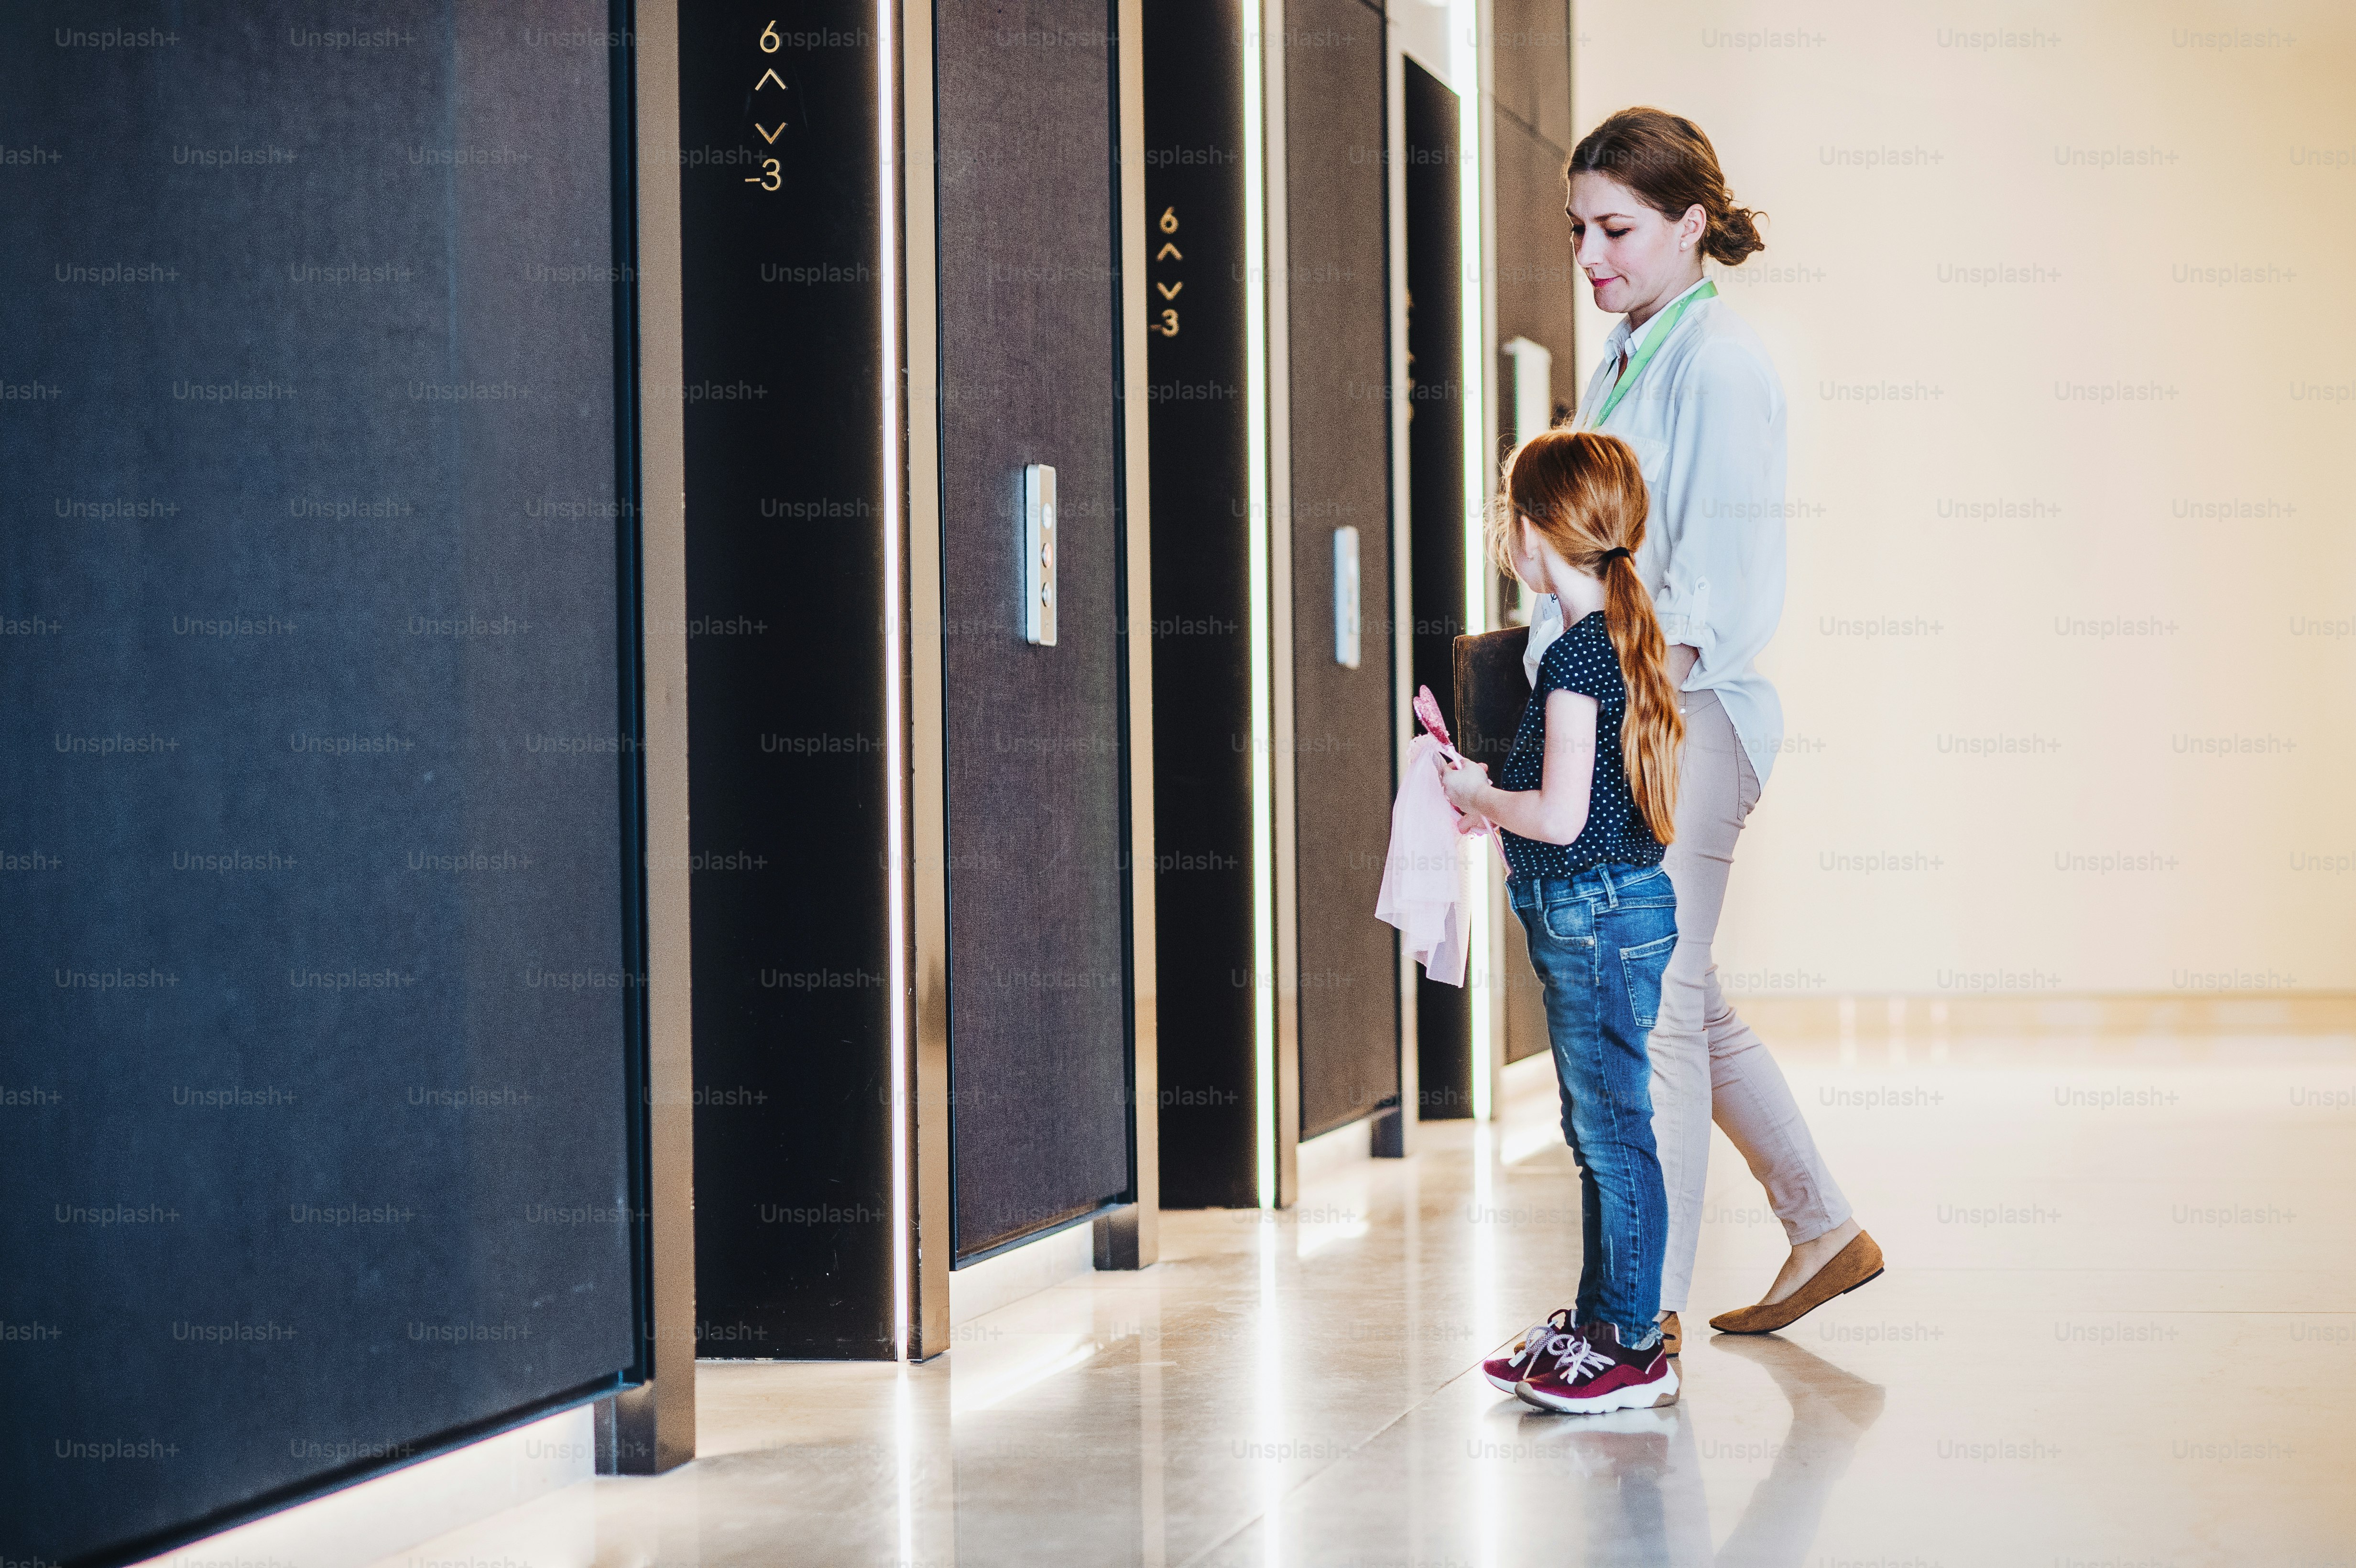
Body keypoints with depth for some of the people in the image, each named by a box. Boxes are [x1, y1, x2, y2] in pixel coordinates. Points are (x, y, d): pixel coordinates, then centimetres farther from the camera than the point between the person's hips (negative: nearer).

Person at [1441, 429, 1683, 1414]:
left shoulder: (1579, 651, -18)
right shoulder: (1615, 636, 12)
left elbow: (1561, 815, -21)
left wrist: (1478, 796, -7)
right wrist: (1494, 799, 14)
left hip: (1596, 914, -10)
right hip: (1600, 915, 10)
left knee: (1614, 1132, -4)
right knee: (1595, 1134, 16)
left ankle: (1634, 1349, 1)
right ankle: (1596, 1322, 25)